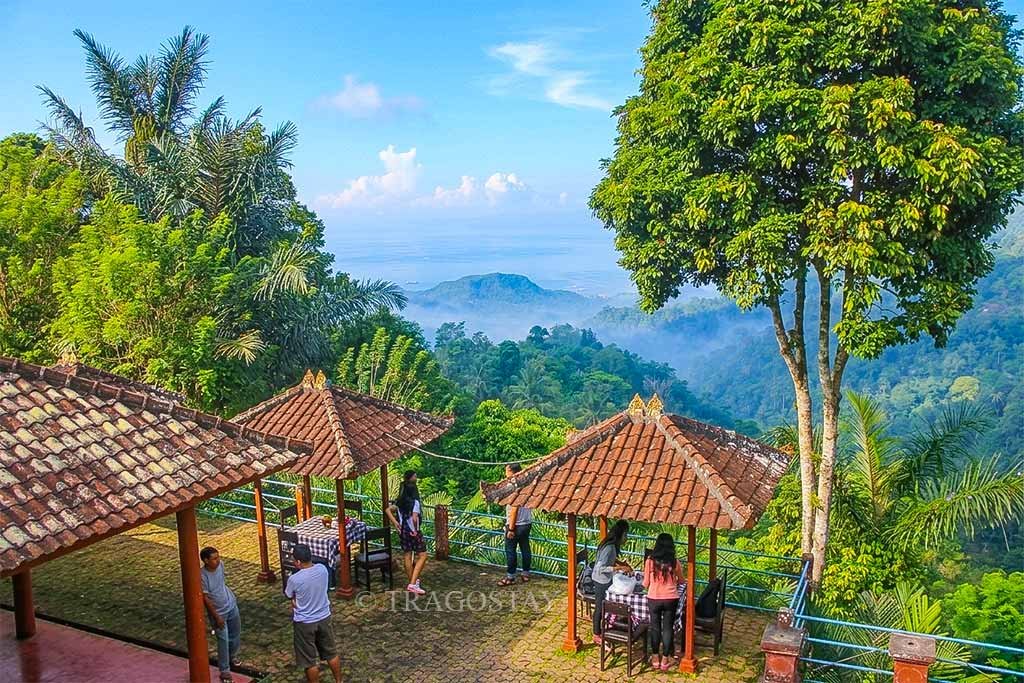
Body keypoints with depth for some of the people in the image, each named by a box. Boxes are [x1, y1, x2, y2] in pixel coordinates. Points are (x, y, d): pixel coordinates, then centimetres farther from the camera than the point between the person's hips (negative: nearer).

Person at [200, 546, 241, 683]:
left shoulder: (220, 565, -12)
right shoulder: (202, 576, -29)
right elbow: (205, 598, -22)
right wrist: (216, 616, -19)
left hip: (231, 605, 6)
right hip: (218, 612, -6)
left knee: (236, 634, 21)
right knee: (223, 640, 0)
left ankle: (232, 656, 46)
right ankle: (224, 670, 15)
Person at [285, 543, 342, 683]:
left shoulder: (294, 579, -26)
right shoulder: (323, 569, -12)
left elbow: (289, 595, -4)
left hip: (304, 623, -5)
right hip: (324, 618, 5)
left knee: (310, 660, 13)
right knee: (331, 652, 22)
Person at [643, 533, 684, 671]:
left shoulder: (650, 561, -8)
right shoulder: (675, 562, -6)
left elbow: (645, 584, 0)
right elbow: (681, 581, 11)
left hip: (654, 599, 0)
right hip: (671, 599, 0)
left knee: (655, 627, 13)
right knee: (667, 628, 10)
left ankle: (655, 658, 22)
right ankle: (665, 659, 15)